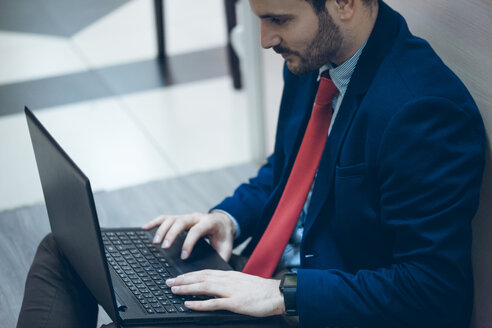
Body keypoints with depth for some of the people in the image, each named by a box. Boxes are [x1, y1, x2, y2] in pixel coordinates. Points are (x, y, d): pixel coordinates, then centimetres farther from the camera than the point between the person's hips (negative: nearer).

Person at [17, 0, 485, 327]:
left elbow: (432, 289, -26)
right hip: (261, 273, 10)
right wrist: (229, 217, 0)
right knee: (62, 251, 8)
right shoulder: (312, 61, 2)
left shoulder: (424, 110, -26)